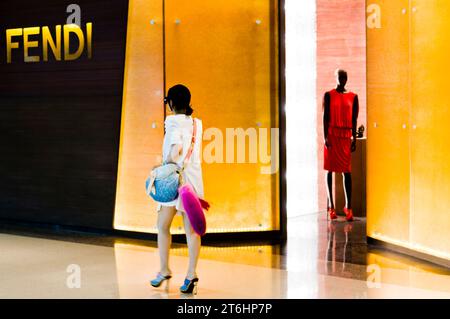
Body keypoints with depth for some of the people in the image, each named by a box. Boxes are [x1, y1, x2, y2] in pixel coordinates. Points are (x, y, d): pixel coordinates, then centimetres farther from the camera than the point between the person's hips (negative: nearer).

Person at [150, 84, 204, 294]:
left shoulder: (173, 121, -7)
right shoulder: (196, 123, 12)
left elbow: (176, 149, -22)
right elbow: (192, 153, 10)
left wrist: (165, 165, -13)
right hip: (194, 179, 5)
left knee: (163, 225, 9)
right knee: (191, 228, 3)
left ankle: (164, 270, 11)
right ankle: (191, 273, -3)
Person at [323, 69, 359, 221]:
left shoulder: (353, 97, 9)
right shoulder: (329, 95, 3)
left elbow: (354, 119, 9)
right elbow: (325, 117, -1)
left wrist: (354, 138, 3)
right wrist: (325, 137, -8)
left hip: (346, 135, 1)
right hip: (332, 134, -1)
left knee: (347, 171, -2)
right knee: (330, 169, 3)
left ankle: (348, 206, -2)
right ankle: (330, 205, 10)